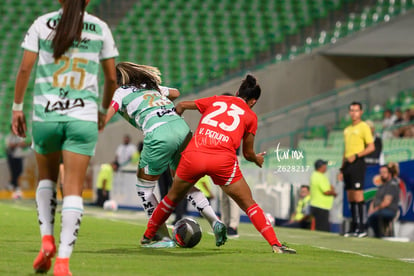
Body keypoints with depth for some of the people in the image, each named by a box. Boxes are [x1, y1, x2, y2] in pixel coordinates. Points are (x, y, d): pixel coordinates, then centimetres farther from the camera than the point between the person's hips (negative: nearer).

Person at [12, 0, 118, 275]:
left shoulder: (42, 24, 3)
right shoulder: (100, 28, 5)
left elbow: (25, 68, -1)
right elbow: (112, 78, 9)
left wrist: (17, 107, 8)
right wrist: (103, 110, 24)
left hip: (45, 115, 1)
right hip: (83, 118, -1)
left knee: (47, 178, 23)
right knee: (73, 190, 0)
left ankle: (47, 241, 7)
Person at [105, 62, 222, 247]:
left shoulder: (122, 92, 13)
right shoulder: (151, 86, 30)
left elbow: (106, 115, -4)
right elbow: (175, 93, 48)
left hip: (159, 135, -6)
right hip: (182, 128, 6)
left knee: (143, 187, 12)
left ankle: (163, 237, 7)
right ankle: (214, 221, 5)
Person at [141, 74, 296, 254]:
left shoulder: (216, 100, 24)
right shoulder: (250, 116, 18)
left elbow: (181, 106, 30)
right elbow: (248, 153, 22)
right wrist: (257, 160, 45)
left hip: (193, 154, 2)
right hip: (223, 160, -2)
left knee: (173, 197, 25)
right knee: (249, 204, 10)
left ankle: (147, 237, 35)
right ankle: (275, 244, -1)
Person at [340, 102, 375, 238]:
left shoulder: (363, 127, -3)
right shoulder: (347, 130, 20)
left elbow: (371, 147, -9)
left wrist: (356, 156, -17)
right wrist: (342, 168, 19)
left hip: (357, 164, -8)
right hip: (347, 165, 8)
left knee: (358, 195, -12)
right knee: (350, 198, 6)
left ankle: (361, 228, -13)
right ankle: (354, 227, 8)